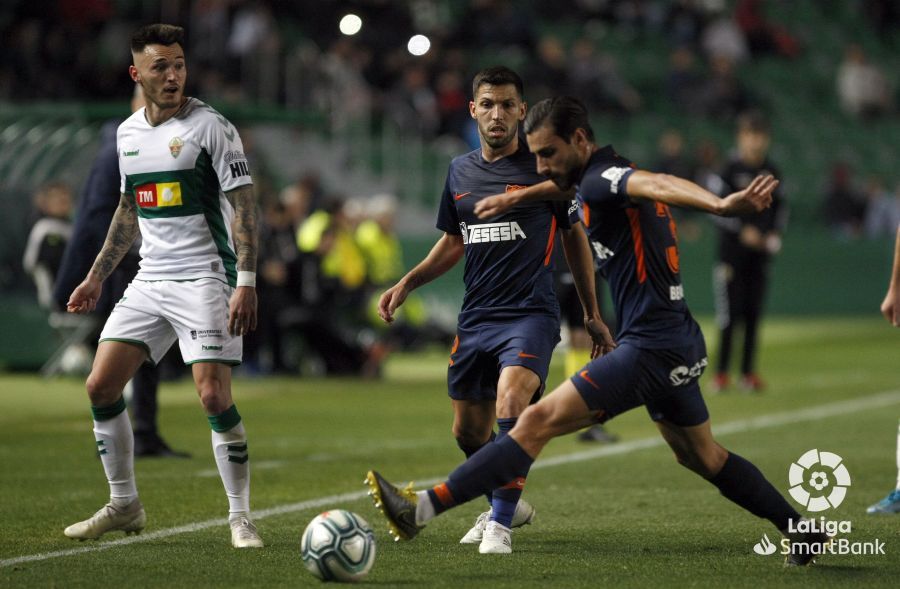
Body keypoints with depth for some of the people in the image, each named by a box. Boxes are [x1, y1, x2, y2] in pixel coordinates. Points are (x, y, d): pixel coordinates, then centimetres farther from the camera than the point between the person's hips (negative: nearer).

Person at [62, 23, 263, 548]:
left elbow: (243, 206, -10)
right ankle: (124, 506, 17)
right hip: (149, 279, 6)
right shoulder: (128, 133, 11)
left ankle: (241, 518, -3)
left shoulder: (210, 126, -8)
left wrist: (246, 283, -18)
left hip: (204, 280, -6)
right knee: (101, 386, 1)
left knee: (214, 396, -15)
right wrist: (96, 277, 23)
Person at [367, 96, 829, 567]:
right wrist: (517, 196, 51)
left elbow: (656, 185, -37)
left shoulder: (601, 181, -15)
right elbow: (566, 184, 40)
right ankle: (805, 533, 32)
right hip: (679, 344, 10)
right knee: (701, 456, 24)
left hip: (650, 348, -10)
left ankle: (423, 509, -19)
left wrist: (719, 205, -56)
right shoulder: (597, 179, 14)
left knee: (540, 421, -14)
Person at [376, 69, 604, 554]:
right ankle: (507, 505, 37)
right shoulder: (460, 171, 10)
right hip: (475, 318, 6)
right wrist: (407, 284, 12)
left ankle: (500, 525, -23)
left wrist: (592, 312, 5)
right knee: (468, 432, 11)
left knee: (510, 404, -29)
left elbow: (574, 236, 6)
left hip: (531, 314, -6)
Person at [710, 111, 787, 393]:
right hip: (733, 250, -4)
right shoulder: (730, 169, -7)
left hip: (760, 252, 4)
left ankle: (748, 371, 11)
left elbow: (781, 206, 16)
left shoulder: (771, 171, 8)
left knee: (754, 312, 6)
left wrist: (776, 233, 1)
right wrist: (742, 231, -16)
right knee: (730, 312, -6)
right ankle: (721, 372, 1)